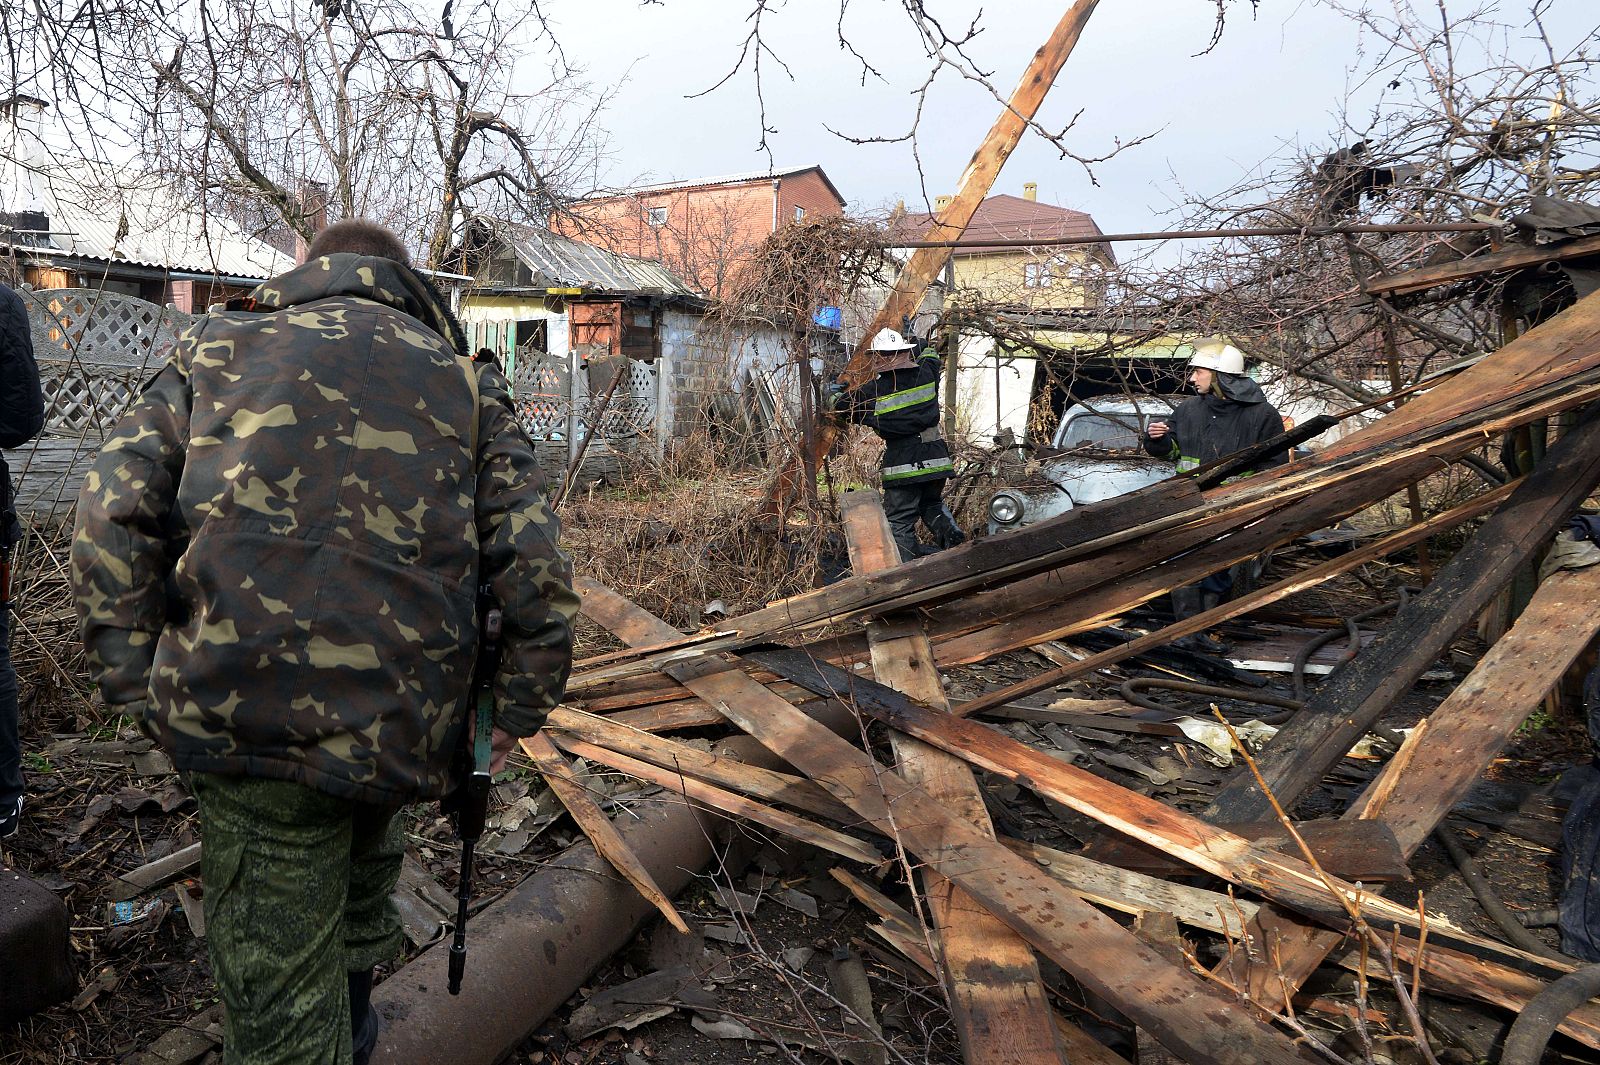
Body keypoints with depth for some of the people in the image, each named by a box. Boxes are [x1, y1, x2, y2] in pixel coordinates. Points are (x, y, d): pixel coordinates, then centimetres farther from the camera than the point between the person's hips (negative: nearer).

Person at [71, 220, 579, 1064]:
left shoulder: (216, 346, 11)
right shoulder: (463, 378, 11)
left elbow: (113, 519, -1)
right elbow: (536, 573, 2)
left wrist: (137, 690, 5)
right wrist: (513, 715, 11)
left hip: (242, 709, -2)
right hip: (402, 723, 2)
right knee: (360, 856, 33)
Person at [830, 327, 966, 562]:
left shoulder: (872, 392, -4)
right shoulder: (926, 374, 5)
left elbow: (842, 405, 14)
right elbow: (931, 356, 31)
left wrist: (834, 393, 37)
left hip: (902, 463, -4)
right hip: (936, 457, 4)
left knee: (899, 522, 5)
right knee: (932, 504, 27)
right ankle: (948, 529, 0)